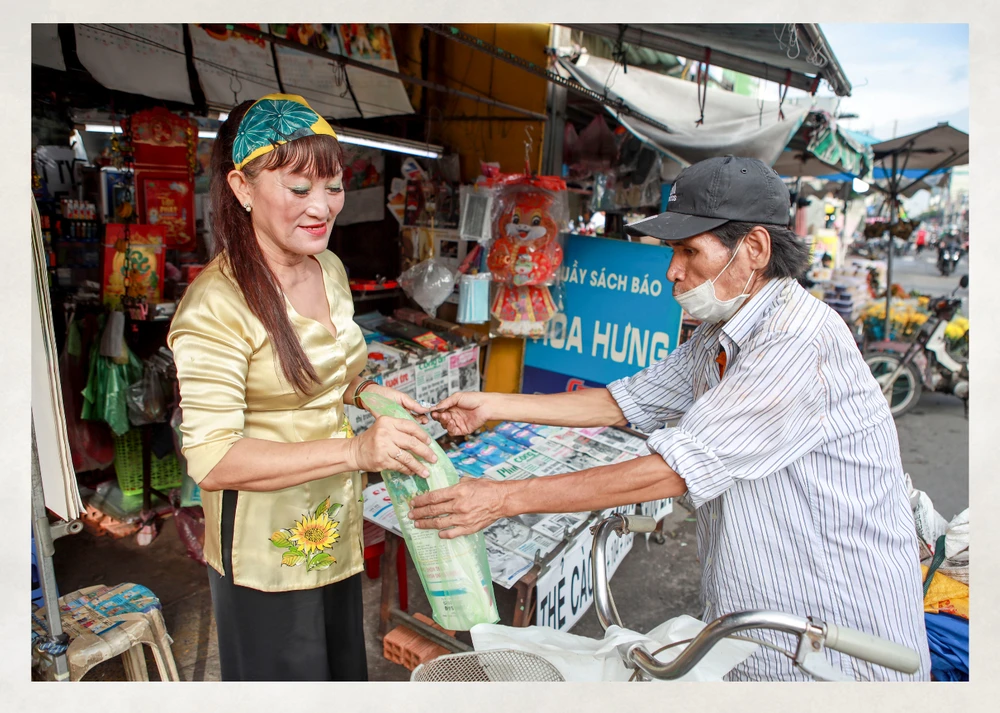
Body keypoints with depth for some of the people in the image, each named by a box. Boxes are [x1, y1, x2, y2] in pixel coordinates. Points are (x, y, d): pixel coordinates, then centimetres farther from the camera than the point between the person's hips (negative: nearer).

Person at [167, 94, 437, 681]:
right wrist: (355, 450, -32)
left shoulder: (329, 269, 2)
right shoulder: (217, 305, -23)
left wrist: (365, 390, -5)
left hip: (337, 530, 7)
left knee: (346, 668, 26)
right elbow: (212, 461, -25)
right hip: (267, 550, -7)